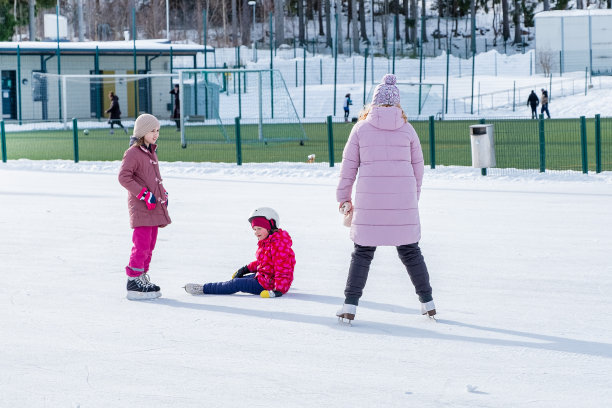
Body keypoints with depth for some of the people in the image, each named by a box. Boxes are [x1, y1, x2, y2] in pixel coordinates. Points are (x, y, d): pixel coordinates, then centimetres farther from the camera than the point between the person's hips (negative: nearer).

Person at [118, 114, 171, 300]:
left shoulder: (151, 153, 17)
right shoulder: (133, 153, -11)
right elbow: (124, 177, -20)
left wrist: (163, 193, 18)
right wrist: (145, 195, -21)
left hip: (154, 207, 9)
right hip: (141, 208, -9)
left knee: (149, 245, 13)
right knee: (142, 245, -11)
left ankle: (142, 278, 20)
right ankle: (133, 283, -8)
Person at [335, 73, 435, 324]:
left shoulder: (361, 128, -1)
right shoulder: (406, 129, 3)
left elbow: (349, 165, 2)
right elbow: (418, 167, 9)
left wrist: (344, 198, 11)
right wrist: (413, 197, 22)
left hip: (369, 200, -1)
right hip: (403, 200, 1)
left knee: (363, 252, 7)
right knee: (410, 251, 13)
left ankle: (350, 306, 0)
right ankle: (427, 303, 18)